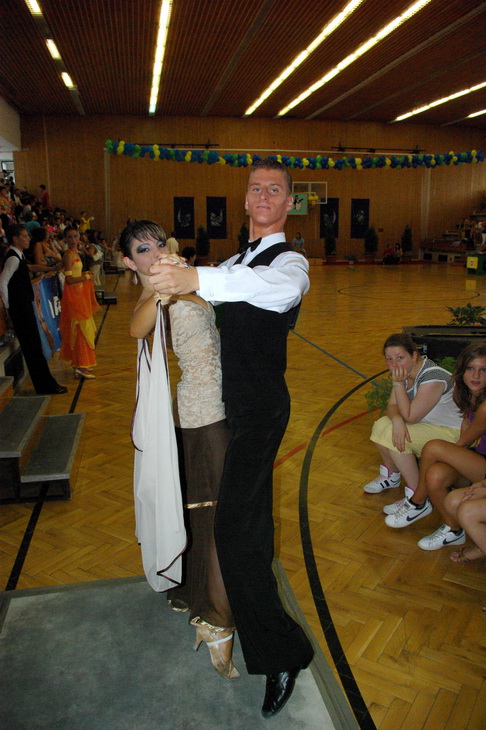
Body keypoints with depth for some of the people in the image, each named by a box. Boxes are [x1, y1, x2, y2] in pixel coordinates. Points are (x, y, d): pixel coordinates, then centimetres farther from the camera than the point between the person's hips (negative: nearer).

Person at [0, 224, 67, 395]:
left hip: (25, 308, 10)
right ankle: (45, 385, 5)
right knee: (33, 347, -3)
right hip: (20, 309, -10)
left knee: (33, 347, 14)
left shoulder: (18, 256, 12)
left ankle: (46, 384, 22)